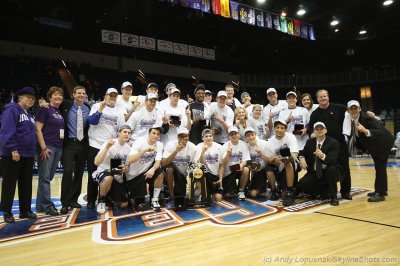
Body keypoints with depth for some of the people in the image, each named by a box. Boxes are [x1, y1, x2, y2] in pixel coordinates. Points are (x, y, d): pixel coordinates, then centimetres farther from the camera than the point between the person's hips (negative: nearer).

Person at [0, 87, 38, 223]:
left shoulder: (29, 114, 17)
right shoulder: (12, 110, -8)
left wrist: (34, 149, 15)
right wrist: (13, 149, -24)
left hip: (28, 154, 8)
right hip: (12, 154, -8)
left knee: (26, 184, 11)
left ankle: (25, 210, 20)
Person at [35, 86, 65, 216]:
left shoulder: (60, 112, 15)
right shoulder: (45, 109, -5)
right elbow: (38, 129, -11)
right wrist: (43, 147, -17)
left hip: (59, 147, 8)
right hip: (47, 147, -7)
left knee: (49, 177, 11)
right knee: (45, 177, -2)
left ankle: (40, 205, 20)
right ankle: (47, 205, 2)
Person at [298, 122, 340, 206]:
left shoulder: (333, 142, -10)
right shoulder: (310, 142, 3)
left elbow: (333, 160, -24)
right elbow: (303, 153, 12)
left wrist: (323, 156, -46)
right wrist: (302, 158, -14)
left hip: (328, 173, -3)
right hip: (314, 173, 3)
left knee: (332, 169, -37)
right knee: (302, 184, -22)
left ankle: (334, 197, -14)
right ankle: (324, 191, 11)